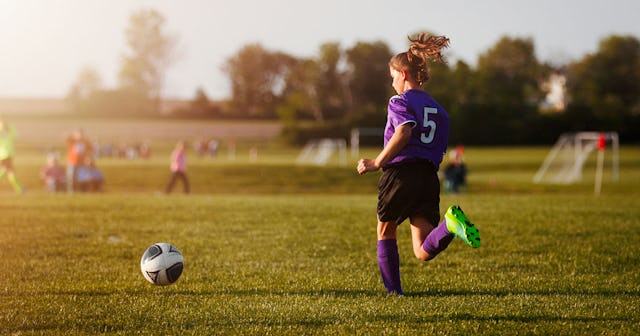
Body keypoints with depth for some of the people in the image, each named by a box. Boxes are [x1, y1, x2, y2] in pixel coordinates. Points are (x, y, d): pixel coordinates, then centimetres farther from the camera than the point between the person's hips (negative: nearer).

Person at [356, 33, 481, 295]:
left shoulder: (400, 101, 1)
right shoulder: (438, 109, 22)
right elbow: (439, 153, 18)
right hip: (429, 179, 5)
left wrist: (377, 163, -13)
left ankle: (393, 290, 20)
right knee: (423, 252, -5)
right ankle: (450, 225, -34)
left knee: (385, 232, 21)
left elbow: (403, 133, -18)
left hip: (400, 173, -5)